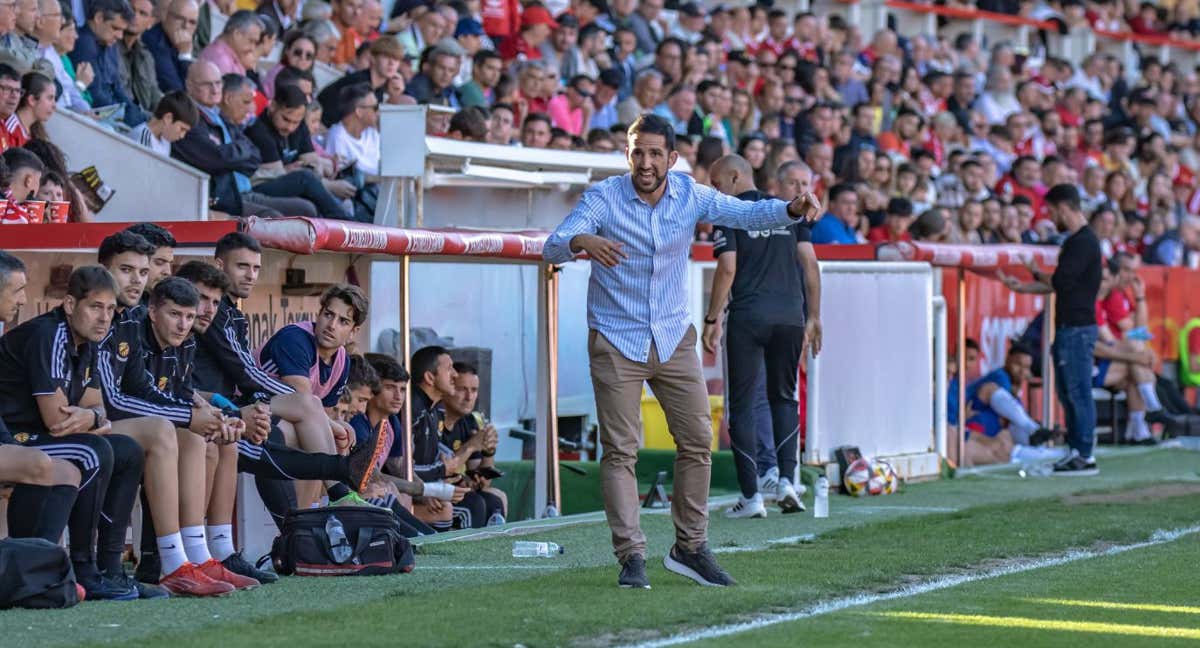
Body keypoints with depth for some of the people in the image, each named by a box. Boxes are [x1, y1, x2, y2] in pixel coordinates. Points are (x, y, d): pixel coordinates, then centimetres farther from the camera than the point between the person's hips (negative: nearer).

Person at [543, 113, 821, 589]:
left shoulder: (690, 195, -2)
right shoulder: (603, 198, -13)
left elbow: (747, 214, -4)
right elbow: (552, 247, -22)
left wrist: (792, 209, -25)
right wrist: (581, 241, -45)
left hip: (674, 337, 4)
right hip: (617, 342, -4)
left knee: (697, 442, 5)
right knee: (621, 451, -5)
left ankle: (690, 547, 16)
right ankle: (631, 555, -3)